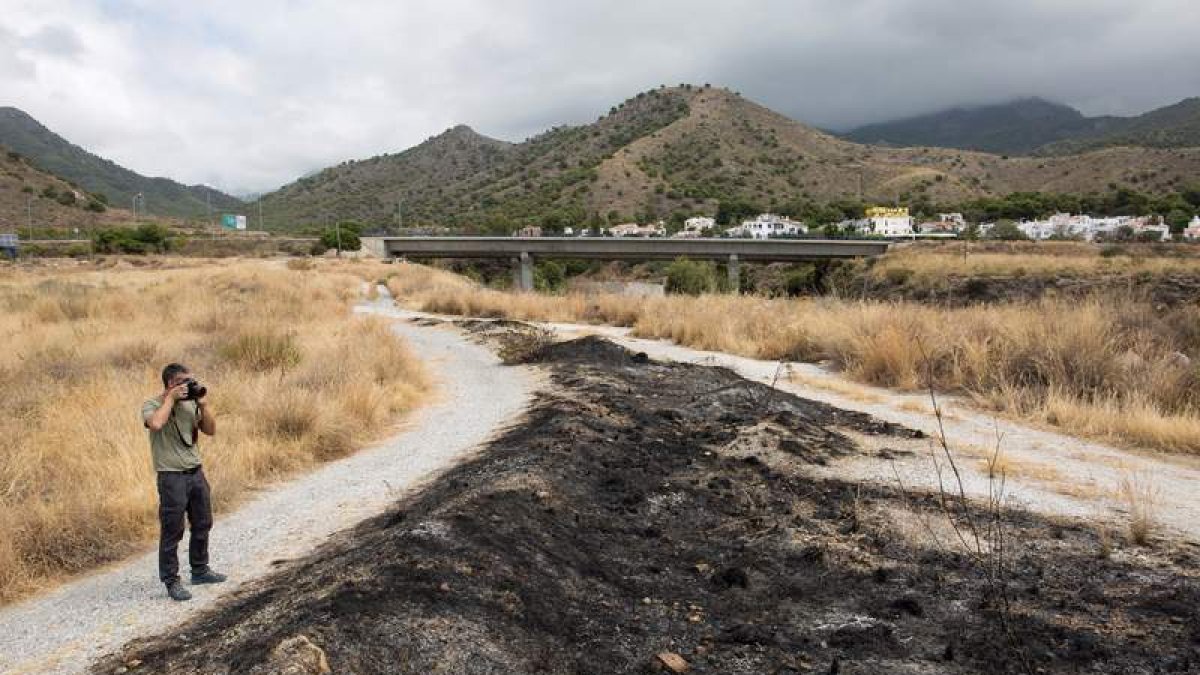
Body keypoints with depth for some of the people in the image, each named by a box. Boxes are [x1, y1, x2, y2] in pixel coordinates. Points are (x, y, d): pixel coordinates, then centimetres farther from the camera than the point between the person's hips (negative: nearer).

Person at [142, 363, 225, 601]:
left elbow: (211, 430, 5)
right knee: (172, 532, 0)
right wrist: (171, 398, -20)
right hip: (172, 477, -6)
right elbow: (156, 423, -32)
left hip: (196, 472, 6)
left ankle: (200, 570, 32)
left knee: (202, 525, 16)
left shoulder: (190, 404, 6)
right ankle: (171, 582, 11)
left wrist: (202, 403, -5)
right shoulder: (152, 405, -9)